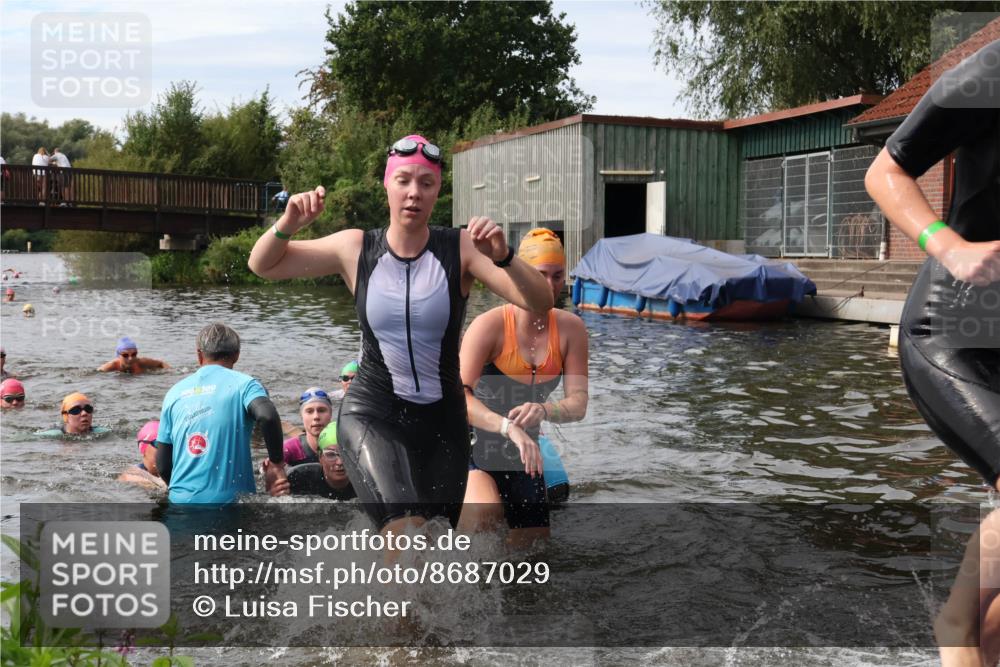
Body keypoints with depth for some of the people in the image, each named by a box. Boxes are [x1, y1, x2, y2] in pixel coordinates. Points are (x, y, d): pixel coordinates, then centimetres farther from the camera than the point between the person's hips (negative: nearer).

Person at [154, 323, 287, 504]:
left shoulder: (175, 392, 12)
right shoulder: (242, 384, 0)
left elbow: (162, 464, 13)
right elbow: (267, 416, -22)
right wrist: (277, 463, -10)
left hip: (181, 500, 4)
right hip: (227, 498, -4)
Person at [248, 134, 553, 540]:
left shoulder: (461, 248, -7)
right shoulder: (356, 248, -2)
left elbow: (540, 304, -14)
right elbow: (262, 265, 8)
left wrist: (503, 258, -32)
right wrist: (288, 224, -12)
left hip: (443, 419, 2)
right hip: (371, 415, -1)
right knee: (406, 531, -26)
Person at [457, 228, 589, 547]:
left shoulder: (570, 329, -5)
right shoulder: (490, 324, -18)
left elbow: (578, 403, -9)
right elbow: (457, 394, -27)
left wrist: (543, 409, -32)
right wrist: (508, 427, -42)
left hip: (522, 456, 5)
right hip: (472, 449, -5)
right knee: (486, 514, -34)